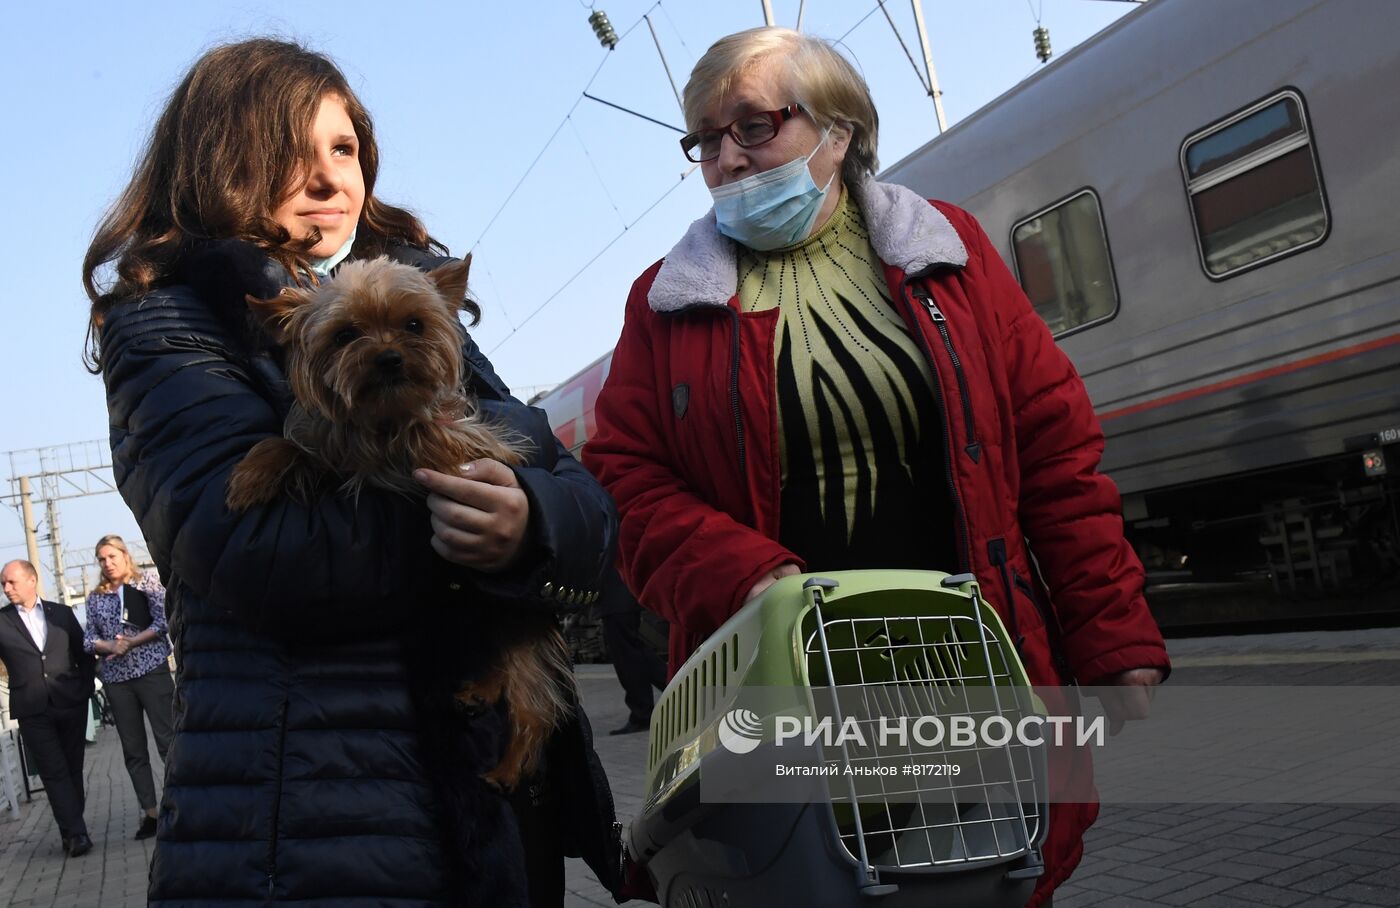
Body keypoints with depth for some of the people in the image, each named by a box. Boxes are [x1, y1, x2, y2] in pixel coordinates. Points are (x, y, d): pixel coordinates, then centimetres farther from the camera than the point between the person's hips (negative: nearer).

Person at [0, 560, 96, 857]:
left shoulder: (61, 613, 8)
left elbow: (83, 652, 12)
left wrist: (86, 687, 5)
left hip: (70, 703, 2)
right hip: (32, 709, -2)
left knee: (72, 768, 8)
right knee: (54, 772, -4)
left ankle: (71, 831, 17)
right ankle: (76, 833, -4)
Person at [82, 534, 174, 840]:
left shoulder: (148, 583, 1)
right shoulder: (95, 597, 11)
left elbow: (163, 623, -7)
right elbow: (89, 638, 6)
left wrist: (130, 643, -15)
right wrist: (111, 646, -13)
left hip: (152, 671, -4)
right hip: (116, 680, 4)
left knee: (168, 741, -6)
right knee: (133, 749, 7)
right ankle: (150, 812, 13)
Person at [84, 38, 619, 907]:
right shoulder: (168, 330, -2)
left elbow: (591, 514, 0)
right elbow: (252, 545, -21)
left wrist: (531, 522, -23)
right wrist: (476, 517, -12)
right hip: (308, 833, -5)